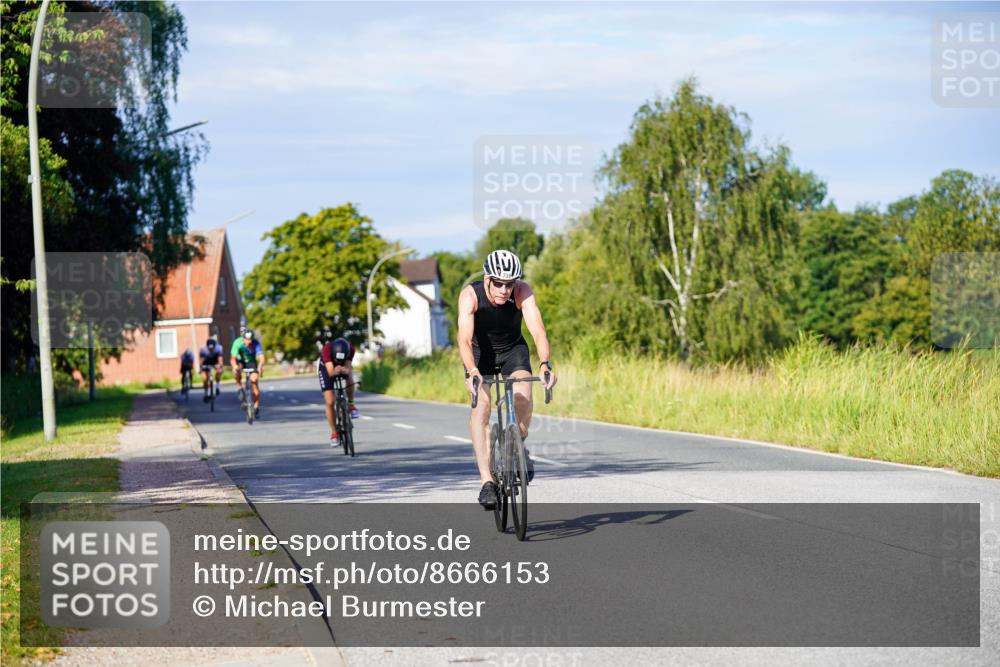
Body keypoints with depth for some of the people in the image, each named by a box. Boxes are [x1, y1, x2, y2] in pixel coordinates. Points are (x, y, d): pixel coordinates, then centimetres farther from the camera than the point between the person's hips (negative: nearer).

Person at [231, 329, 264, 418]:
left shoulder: (256, 343, -29)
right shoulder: (238, 343, -30)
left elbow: (261, 357, -39)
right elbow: (233, 358, -37)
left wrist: (260, 366, -59)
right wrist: (235, 366, -58)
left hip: (251, 361, 0)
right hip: (240, 361, 0)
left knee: (254, 381, -14)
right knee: (236, 370, -34)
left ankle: (256, 406, -3)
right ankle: (240, 389, -12)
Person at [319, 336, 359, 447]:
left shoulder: (350, 349, -33)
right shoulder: (327, 349, -40)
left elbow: (348, 369, -39)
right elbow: (330, 372, -46)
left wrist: (345, 370, -63)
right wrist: (335, 371, -69)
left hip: (344, 366, 1)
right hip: (326, 367, -1)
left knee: (350, 376, -35)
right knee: (330, 402, -11)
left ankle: (351, 405, -10)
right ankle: (334, 433, 4)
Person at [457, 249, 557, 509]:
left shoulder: (523, 291, -28)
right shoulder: (470, 295, -30)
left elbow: (538, 330, -38)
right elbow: (464, 339, -40)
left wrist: (546, 364, -55)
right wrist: (472, 372, -57)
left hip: (513, 349, 1)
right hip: (480, 352, -1)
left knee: (523, 396, -26)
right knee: (481, 405, -23)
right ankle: (486, 480, -24)